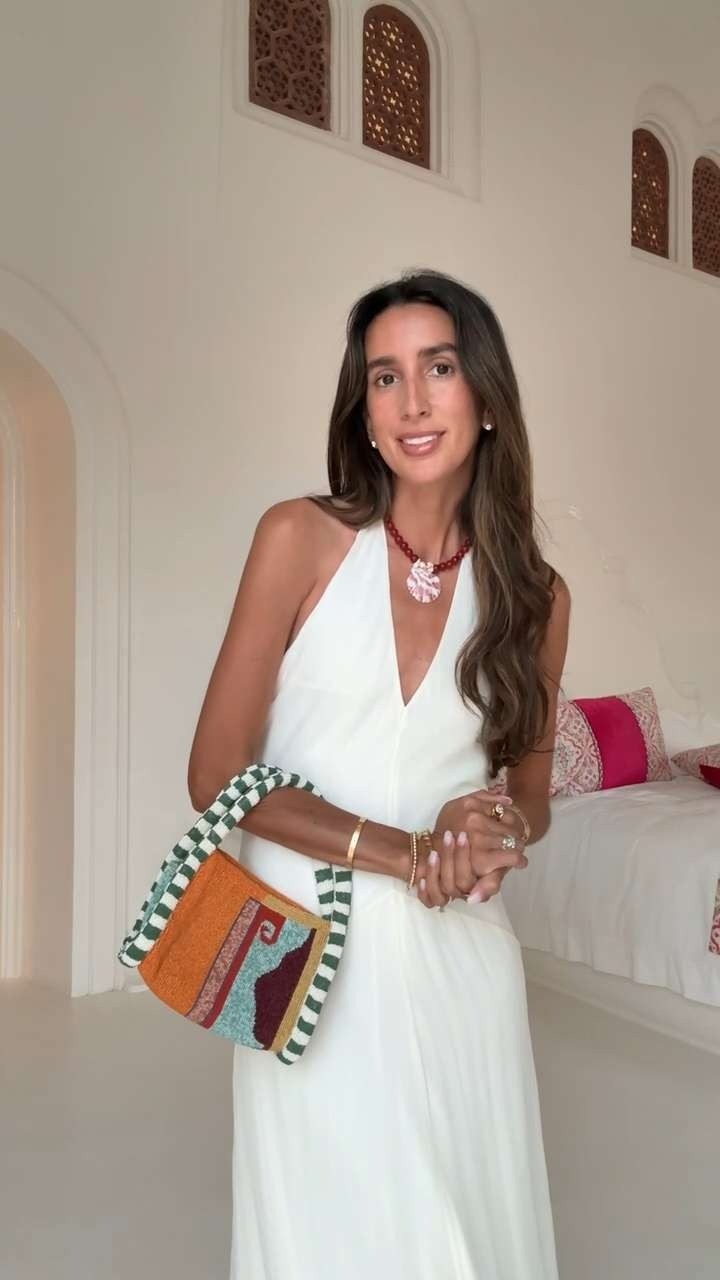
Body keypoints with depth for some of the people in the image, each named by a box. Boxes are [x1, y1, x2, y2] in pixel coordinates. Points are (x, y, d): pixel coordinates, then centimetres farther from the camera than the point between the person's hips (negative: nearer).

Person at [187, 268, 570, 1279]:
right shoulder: (302, 539, -7)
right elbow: (217, 772, -9)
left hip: (460, 958, 3)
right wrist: (403, 851, -18)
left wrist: (498, 827, -12)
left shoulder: (536, 594, 1)